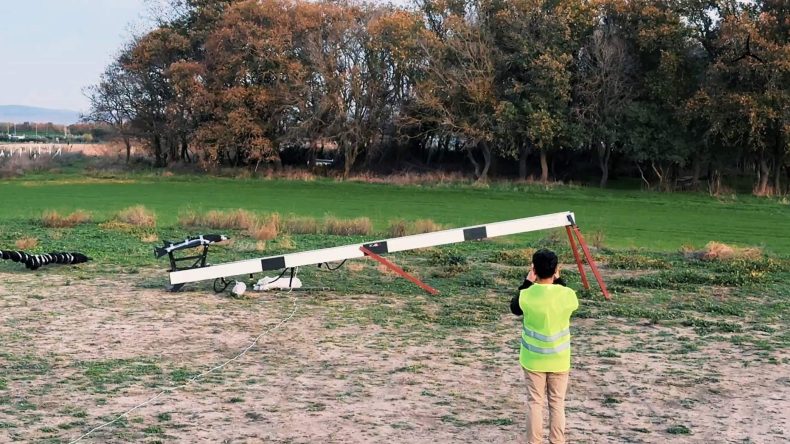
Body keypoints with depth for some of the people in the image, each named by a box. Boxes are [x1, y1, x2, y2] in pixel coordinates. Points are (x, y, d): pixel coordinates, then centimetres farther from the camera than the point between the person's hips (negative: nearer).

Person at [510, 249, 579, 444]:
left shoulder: (526, 295, -18)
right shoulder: (567, 295, -17)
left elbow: (514, 309, 6)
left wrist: (527, 283, 5)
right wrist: (558, 280, 7)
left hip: (533, 359, 0)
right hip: (559, 360, 0)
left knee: (534, 402, 11)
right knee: (557, 403, 13)